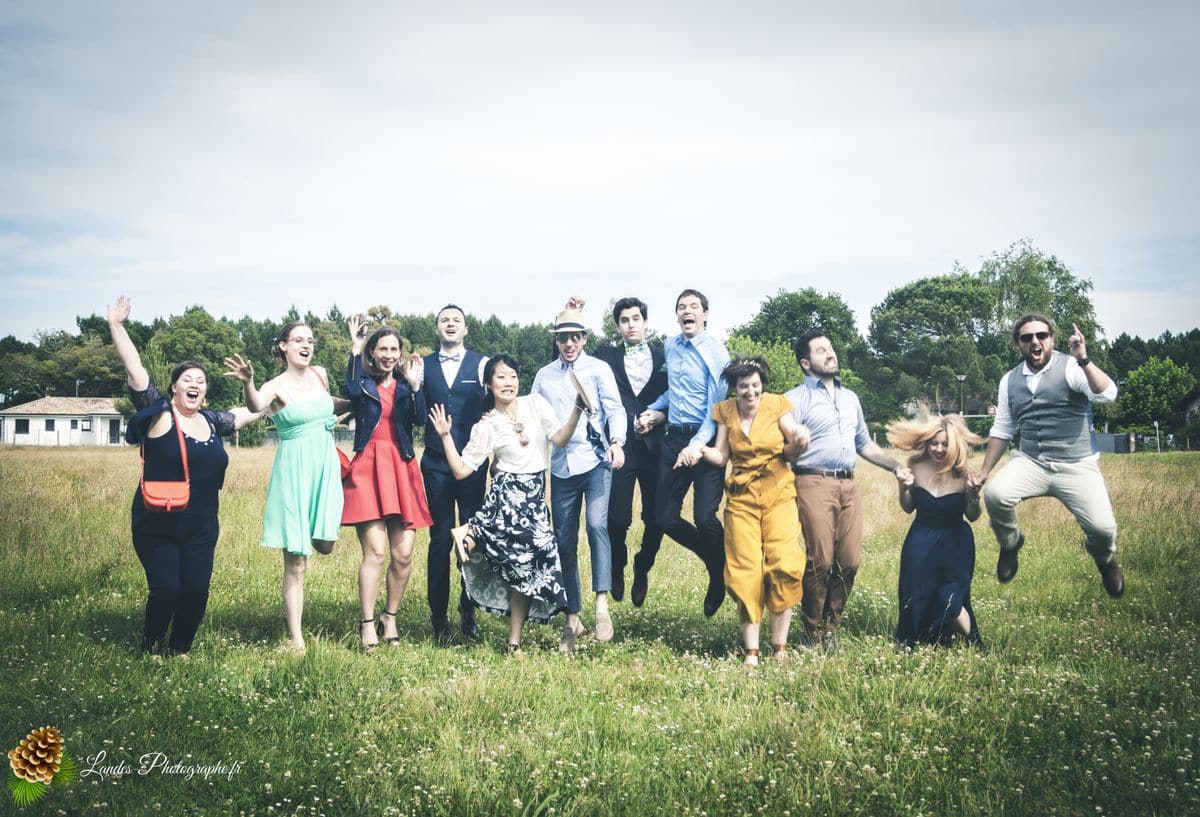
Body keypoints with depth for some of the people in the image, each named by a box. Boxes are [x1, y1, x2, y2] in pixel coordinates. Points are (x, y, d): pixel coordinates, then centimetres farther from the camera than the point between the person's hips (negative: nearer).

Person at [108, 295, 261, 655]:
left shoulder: (212, 422, 9)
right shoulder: (159, 413, -6)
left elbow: (248, 412, 27)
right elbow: (134, 369, -14)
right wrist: (116, 326, -21)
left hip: (201, 529, 5)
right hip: (156, 527, -5)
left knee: (196, 591, 0)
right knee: (165, 590, -10)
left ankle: (179, 651, 21)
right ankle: (152, 653, 13)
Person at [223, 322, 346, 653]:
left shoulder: (321, 374, 7)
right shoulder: (276, 386, -9)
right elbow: (255, 406, -33)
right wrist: (247, 382, -51)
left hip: (325, 466, 4)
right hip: (294, 471, -4)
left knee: (325, 544, -1)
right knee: (296, 561, -3)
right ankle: (296, 638, 3)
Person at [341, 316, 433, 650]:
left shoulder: (405, 385, 14)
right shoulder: (364, 383, 7)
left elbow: (420, 418, -3)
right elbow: (351, 391, -19)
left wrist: (415, 385, -13)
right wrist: (355, 349, -12)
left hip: (402, 470, 3)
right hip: (368, 469, -3)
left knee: (403, 554, 0)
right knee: (375, 551, -12)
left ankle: (390, 619, 17)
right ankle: (367, 624, -3)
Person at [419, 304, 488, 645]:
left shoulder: (481, 364, 3)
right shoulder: (423, 366, 7)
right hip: (436, 464, 1)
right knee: (441, 539, 3)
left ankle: (469, 611, 18)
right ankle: (439, 616, 10)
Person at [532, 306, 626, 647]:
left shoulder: (598, 369, 4)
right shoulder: (544, 376, 14)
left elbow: (615, 408, -5)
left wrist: (616, 442, -22)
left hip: (595, 461, -4)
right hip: (561, 467, 4)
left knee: (597, 525, -24)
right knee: (565, 541, 6)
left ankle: (602, 604, -24)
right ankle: (572, 618, 15)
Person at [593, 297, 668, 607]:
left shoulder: (664, 357, 13)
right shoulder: (606, 356, 11)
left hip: (654, 446, 1)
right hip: (620, 445, -1)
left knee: (656, 518, 0)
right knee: (618, 518, -5)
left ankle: (642, 570, 26)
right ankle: (617, 568, 24)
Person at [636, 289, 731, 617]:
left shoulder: (715, 352, -8)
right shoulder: (670, 347, 13)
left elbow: (717, 406, -15)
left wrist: (698, 445, -26)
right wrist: (655, 409, 12)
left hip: (706, 441, -6)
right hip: (674, 438, 7)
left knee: (704, 517, -15)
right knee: (667, 519, 2)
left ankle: (722, 575, 13)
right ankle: (716, 563, 25)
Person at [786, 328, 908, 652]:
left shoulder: (850, 398, 23)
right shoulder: (796, 399, 2)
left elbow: (864, 444, 29)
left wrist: (898, 466, 21)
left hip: (848, 485, 6)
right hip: (814, 484, -6)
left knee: (849, 561, 0)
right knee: (820, 561, -10)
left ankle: (831, 628, 16)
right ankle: (813, 633, 5)